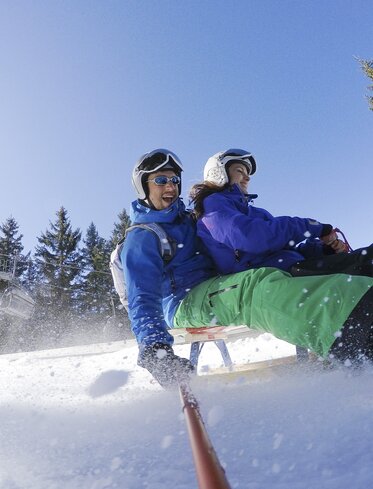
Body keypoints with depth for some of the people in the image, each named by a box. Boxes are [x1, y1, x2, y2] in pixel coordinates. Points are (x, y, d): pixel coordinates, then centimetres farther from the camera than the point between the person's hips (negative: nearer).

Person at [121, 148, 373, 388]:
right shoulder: (141, 239, 1)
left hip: (219, 287, 8)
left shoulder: (190, 220, 23)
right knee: (259, 285, -34)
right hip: (185, 302, -7)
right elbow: (142, 298, -9)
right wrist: (153, 345, -29)